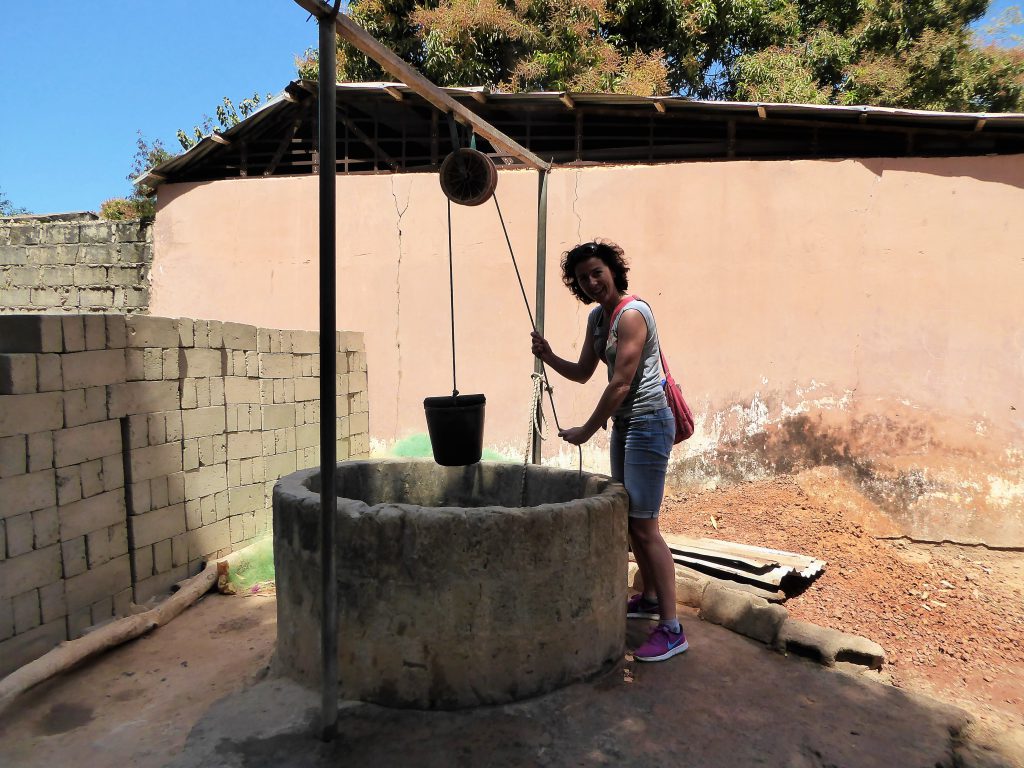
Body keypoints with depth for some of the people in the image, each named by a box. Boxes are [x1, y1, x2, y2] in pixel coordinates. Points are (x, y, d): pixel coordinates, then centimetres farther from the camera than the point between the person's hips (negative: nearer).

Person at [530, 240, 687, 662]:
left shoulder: (631, 314, -18)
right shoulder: (597, 317, 10)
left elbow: (621, 383, -21)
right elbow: (582, 373, 15)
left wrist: (586, 431, -15)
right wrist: (548, 357, -4)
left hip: (647, 422, -10)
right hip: (624, 423, 10)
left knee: (643, 525, -10)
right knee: (629, 518, 18)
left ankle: (671, 628, -2)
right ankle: (649, 597, 35)